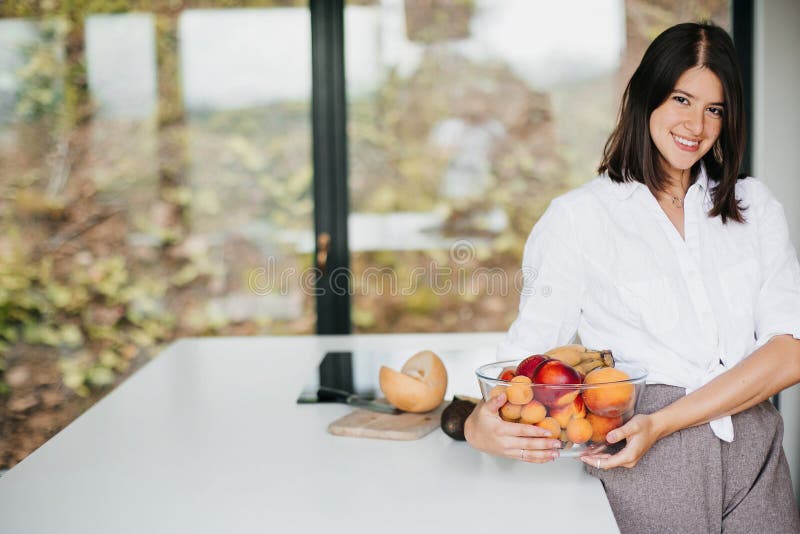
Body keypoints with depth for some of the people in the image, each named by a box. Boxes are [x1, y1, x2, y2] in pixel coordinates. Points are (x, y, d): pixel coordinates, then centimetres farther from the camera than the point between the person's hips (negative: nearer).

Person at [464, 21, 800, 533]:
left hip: (755, 457, 4)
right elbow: (528, 349, -4)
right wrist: (479, 423, -26)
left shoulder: (754, 204, 8)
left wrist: (662, 423, -16)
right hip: (646, 473, -3)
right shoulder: (579, 217, -2)